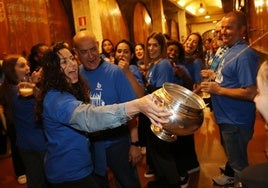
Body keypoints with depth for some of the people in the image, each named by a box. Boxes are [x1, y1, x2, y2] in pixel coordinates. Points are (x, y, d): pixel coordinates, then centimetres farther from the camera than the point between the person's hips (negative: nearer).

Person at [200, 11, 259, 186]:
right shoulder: (230, 51, 7)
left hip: (236, 121, -10)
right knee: (231, 154, 31)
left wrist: (218, 90, -25)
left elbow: (251, 93, -31)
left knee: (239, 162, 10)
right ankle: (229, 175, 53)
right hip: (228, 117, 10)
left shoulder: (245, 55, -25)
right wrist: (214, 76, 5)